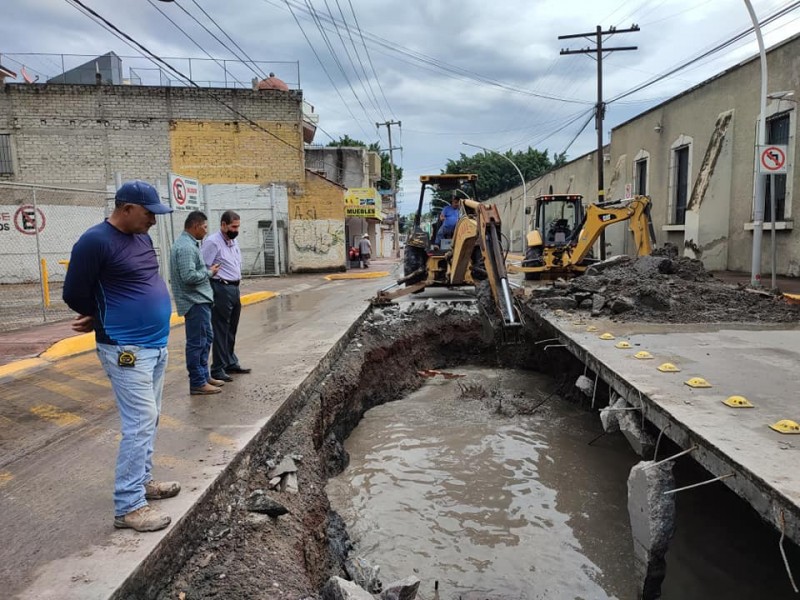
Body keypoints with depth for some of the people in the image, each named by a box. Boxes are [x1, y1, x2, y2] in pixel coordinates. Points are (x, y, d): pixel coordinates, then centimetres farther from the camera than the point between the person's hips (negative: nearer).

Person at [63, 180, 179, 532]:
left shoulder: (142, 238, 10)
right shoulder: (95, 242, -15)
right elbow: (74, 294, -12)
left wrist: (102, 317, 10)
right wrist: (107, 319, 5)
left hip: (156, 345, 8)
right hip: (126, 350, -8)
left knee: (149, 419, 16)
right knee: (139, 423, -7)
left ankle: (142, 481, 31)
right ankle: (128, 506, 3)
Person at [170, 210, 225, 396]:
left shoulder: (189, 244, 14)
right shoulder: (185, 247, -19)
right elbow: (189, 276, -27)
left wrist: (208, 271, 7)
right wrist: (209, 272, -13)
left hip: (200, 300, 11)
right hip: (195, 302, -11)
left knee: (206, 338, 18)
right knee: (197, 342, -3)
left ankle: (204, 375, 28)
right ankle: (198, 383, 5)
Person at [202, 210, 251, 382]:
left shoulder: (234, 241, 13)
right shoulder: (212, 242, -13)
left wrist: (236, 283, 14)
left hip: (235, 289, 9)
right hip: (221, 289, -9)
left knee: (232, 330, 17)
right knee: (220, 331, -3)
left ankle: (231, 363, 29)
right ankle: (218, 369, 5)